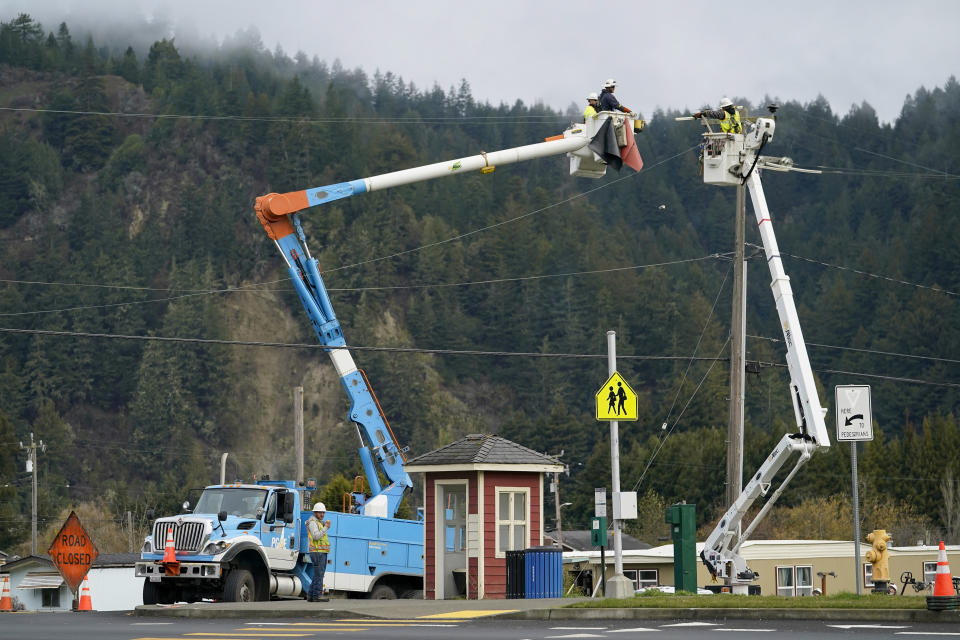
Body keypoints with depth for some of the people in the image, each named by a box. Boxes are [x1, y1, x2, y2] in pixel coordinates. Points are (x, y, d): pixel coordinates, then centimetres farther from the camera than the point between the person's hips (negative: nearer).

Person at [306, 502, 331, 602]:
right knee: (319, 574, -12)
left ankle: (311, 596, 11)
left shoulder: (319, 522, 22)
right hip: (317, 552, -10)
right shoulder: (312, 522, -8)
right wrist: (326, 527, -18)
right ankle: (317, 595, -14)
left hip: (323, 552, 10)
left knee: (318, 575, 9)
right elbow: (316, 536, -22)